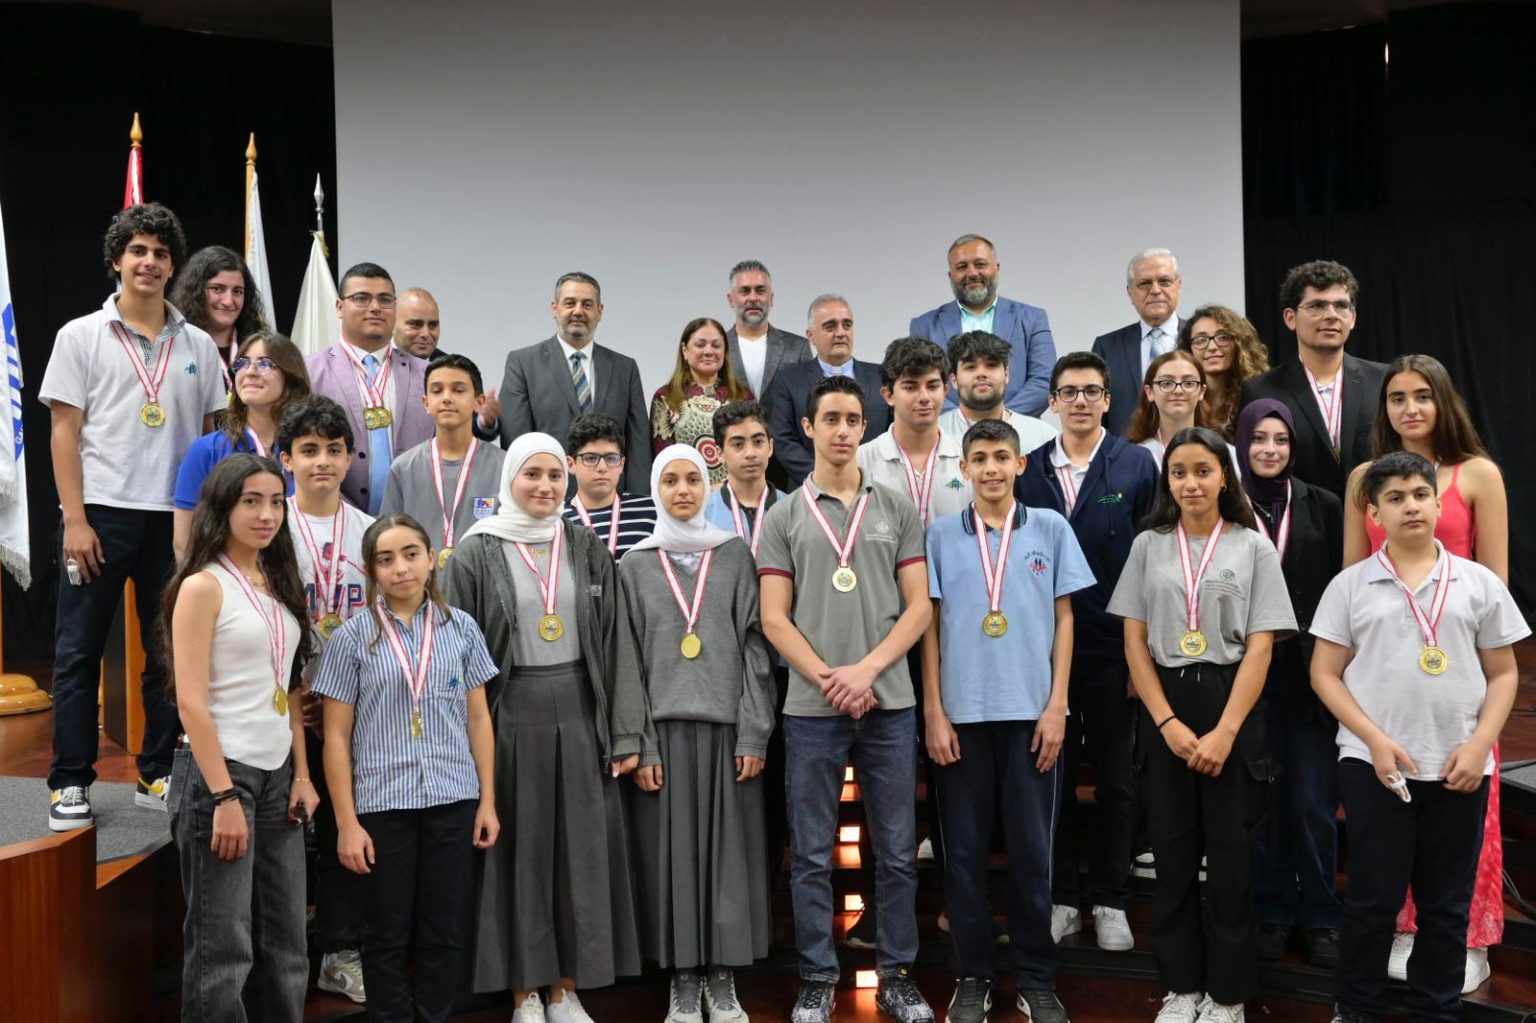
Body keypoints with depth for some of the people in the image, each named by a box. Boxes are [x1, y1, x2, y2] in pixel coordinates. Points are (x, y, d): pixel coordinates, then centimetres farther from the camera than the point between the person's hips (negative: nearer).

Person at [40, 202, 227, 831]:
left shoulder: (197, 346, 9)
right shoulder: (81, 336, 3)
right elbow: (65, 433, -1)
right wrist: (75, 519, -9)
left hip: (176, 517, 3)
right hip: (101, 512, -2)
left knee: (170, 652, 7)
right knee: (79, 651, 2)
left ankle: (158, 777, 18)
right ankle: (70, 783, 11)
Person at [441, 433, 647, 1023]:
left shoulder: (587, 550, 7)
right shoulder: (476, 554, -2)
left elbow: (616, 643, 5)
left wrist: (626, 734, -1)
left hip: (580, 713, 3)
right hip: (511, 715, -2)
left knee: (582, 852, 6)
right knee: (520, 853, 5)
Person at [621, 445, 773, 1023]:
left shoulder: (736, 556, 5)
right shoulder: (636, 566, 6)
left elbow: (755, 647, 1)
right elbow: (628, 660, 3)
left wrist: (754, 733, -6)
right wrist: (638, 745, -5)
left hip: (727, 723, 0)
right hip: (665, 725, 0)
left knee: (727, 847, 3)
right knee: (673, 850, 2)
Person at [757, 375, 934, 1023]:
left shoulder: (898, 512, 7)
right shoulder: (783, 519, 5)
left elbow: (919, 608, 2)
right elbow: (774, 618, 0)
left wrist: (867, 669, -11)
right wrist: (827, 679, -11)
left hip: (890, 704, 1)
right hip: (811, 708, -1)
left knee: (897, 851, 7)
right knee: (812, 856, 6)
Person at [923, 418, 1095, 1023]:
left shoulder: (1051, 529, 4)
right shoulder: (942, 535, 4)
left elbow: (1063, 621, 5)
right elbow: (930, 627, 4)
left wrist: (1056, 706, -2)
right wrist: (934, 713, -2)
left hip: (1031, 711, 0)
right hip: (962, 713, 0)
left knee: (1032, 848, 5)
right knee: (964, 849, 6)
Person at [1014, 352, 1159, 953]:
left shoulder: (1137, 466, -1)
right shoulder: (1028, 470, 4)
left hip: (1112, 649, -1)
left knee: (1114, 781, 9)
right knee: (1052, 778, 9)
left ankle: (1110, 902, 22)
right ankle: (1060, 899, 22)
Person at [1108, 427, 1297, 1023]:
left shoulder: (1254, 548, 1)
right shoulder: (1149, 546, 6)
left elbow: (1260, 648, -3)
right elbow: (1135, 642, 4)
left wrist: (1225, 732, -13)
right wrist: (1168, 722, -8)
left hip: (1231, 706, -1)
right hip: (1162, 710, 2)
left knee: (1230, 852, 3)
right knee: (1172, 850, 7)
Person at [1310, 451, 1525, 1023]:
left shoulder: (1480, 583, 5)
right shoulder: (1350, 585, 1)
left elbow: (1503, 674, 8)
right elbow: (1325, 674, 1)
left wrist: (1480, 744, -6)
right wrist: (1375, 740, -10)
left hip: (1459, 767, 1)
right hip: (1374, 764, -1)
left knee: (1447, 904, 10)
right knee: (1372, 898, 6)